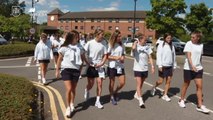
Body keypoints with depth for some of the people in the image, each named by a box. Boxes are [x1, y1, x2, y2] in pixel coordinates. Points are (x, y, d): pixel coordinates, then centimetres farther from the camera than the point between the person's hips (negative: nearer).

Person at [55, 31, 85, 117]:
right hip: (66, 69, -3)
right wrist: (57, 70, 3)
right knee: (69, 89, -12)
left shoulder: (79, 47, 2)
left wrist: (81, 66, 5)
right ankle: (68, 107, 5)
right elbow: (59, 59, 1)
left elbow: (82, 57, 14)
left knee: (73, 89, 13)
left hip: (76, 70, 3)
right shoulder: (64, 47, -6)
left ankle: (72, 104, 35)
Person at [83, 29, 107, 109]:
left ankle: (97, 101, 9)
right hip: (91, 66, -2)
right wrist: (87, 63, -11)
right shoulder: (90, 43, -7)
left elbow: (105, 55, 4)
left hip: (100, 66, 2)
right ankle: (87, 91, 41)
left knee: (99, 83, -2)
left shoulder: (103, 43, -1)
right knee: (90, 84, 5)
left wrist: (102, 63, -9)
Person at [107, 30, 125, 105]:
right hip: (112, 66, -4)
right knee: (112, 83, 7)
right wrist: (115, 57, -22)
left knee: (122, 83, 3)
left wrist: (123, 58, -7)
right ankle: (112, 97, 28)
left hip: (120, 66, 4)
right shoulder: (110, 45, -7)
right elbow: (107, 56, -9)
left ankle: (115, 92, 30)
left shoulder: (121, 45, 7)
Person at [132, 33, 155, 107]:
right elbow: (133, 48, -34)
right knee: (139, 84, -9)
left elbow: (150, 57, 6)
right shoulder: (136, 46, -7)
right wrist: (135, 42, -15)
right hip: (137, 68, -4)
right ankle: (140, 100, -11)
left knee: (141, 84, 17)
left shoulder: (147, 47, 4)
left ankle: (136, 95, 39)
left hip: (145, 68, 4)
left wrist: (152, 66, 0)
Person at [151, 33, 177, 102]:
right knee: (160, 81, -1)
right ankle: (154, 88, 28)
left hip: (170, 66, 5)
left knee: (168, 81, 5)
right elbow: (158, 55, -10)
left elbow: (174, 56, 15)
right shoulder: (161, 45, -5)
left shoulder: (172, 46, 10)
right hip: (163, 66, -5)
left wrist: (174, 66, 14)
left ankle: (165, 95, 15)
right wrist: (160, 65, -16)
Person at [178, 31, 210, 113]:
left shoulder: (201, 45, 5)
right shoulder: (189, 43, -9)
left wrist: (199, 65, 15)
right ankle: (181, 100, 30)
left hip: (198, 68, 4)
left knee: (199, 86, -2)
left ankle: (200, 106, 3)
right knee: (186, 84, 10)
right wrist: (192, 66, -30)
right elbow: (188, 56, -18)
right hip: (188, 68, -4)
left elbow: (200, 56, 15)